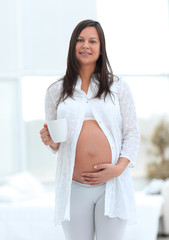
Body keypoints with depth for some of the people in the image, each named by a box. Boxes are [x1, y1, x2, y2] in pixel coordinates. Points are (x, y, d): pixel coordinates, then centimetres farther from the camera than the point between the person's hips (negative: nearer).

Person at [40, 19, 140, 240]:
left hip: (113, 184, -1)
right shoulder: (56, 91, 11)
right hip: (74, 188, 1)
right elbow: (53, 141, 17)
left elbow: (132, 133, 6)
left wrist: (120, 167, -9)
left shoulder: (118, 87, 8)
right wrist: (51, 142, -7)